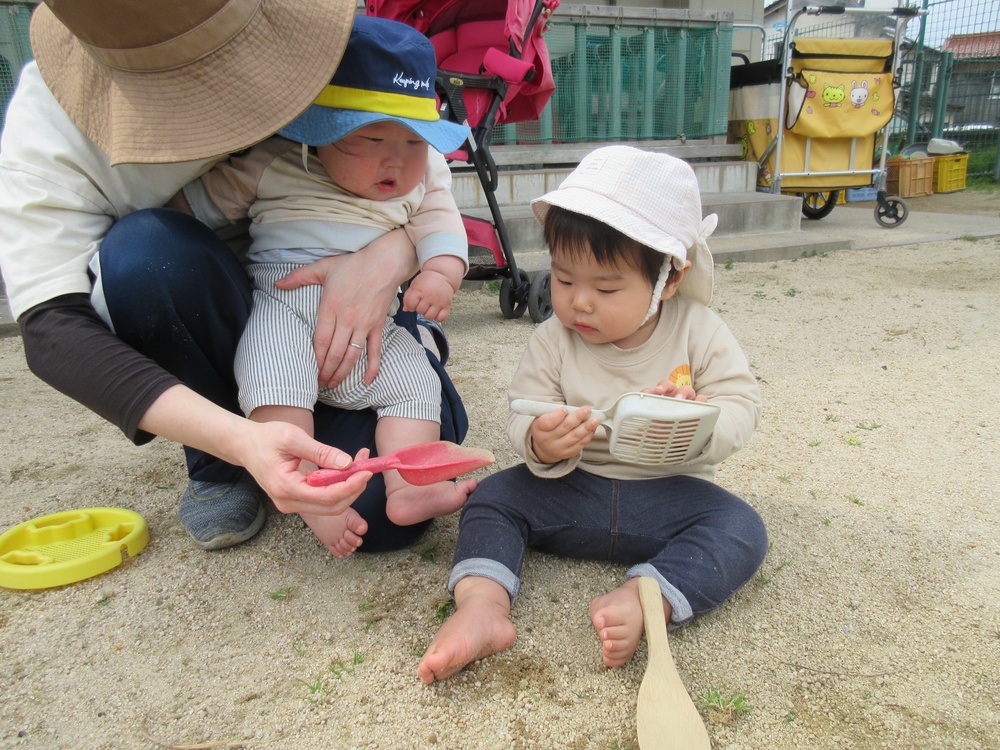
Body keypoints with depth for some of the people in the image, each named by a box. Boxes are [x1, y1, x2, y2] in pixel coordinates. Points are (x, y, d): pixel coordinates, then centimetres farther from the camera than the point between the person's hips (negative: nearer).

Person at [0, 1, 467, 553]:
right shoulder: (47, 117, -20)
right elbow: (50, 325, -29)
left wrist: (392, 251, -33)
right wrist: (240, 440, -45)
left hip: (346, 313, 0)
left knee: (385, 514, -21)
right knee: (142, 251, -33)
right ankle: (218, 468, -5)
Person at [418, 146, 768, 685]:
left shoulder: (699, 331, -8)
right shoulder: (552, 341, -6)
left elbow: (742, 407, -9)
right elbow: (523, 416, -9)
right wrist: (541, 443, -34)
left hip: (669, 494, -1)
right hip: (573, 494, 1)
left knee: (742, 529, -25)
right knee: (492, 495, -13)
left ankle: (642, 601, -37)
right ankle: (482, 605, -29)